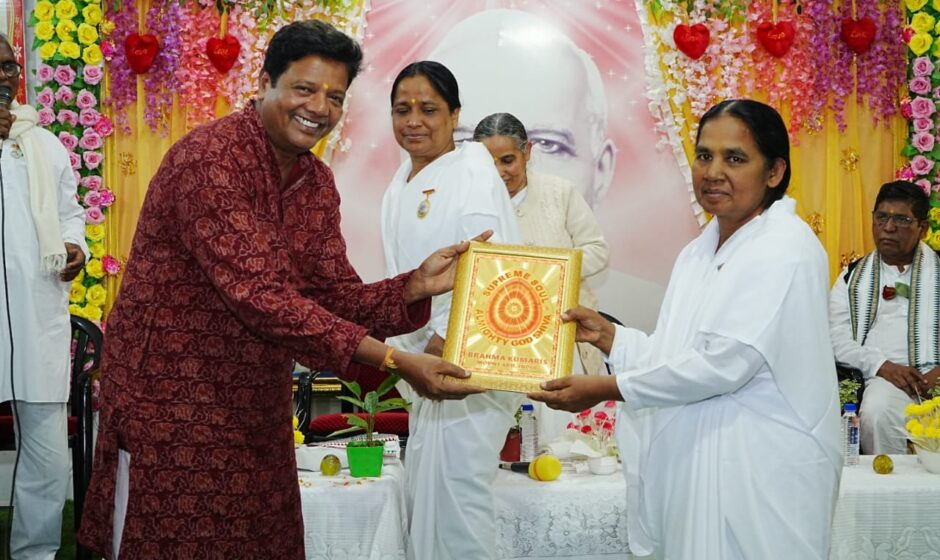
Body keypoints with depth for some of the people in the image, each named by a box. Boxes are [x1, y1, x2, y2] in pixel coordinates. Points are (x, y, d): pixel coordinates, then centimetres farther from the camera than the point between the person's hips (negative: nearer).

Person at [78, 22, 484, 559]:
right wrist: (393, 360, -33)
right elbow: (258, 295, -29)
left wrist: (417, 285, -17)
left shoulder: (318, 181, 6)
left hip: (258, 406, 7)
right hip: (172, 401, -7)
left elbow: (336, 296, 3)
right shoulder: (211, 159, -20)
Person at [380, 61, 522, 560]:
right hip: (426, 360, 9)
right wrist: (406, 352, 16)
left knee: (452, 496, -7)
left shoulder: (471, 174, -12)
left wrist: (445, 341, -21)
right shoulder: (402, 185, 14)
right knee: (422, 494, 15)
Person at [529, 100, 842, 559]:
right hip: (692, 466, 8)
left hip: (760, 474, -7)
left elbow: (724, 365, -20)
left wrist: (604, 390, -15)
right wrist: (605, 335, 1)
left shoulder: (785, 250, -13)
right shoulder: (698, 253, 14)